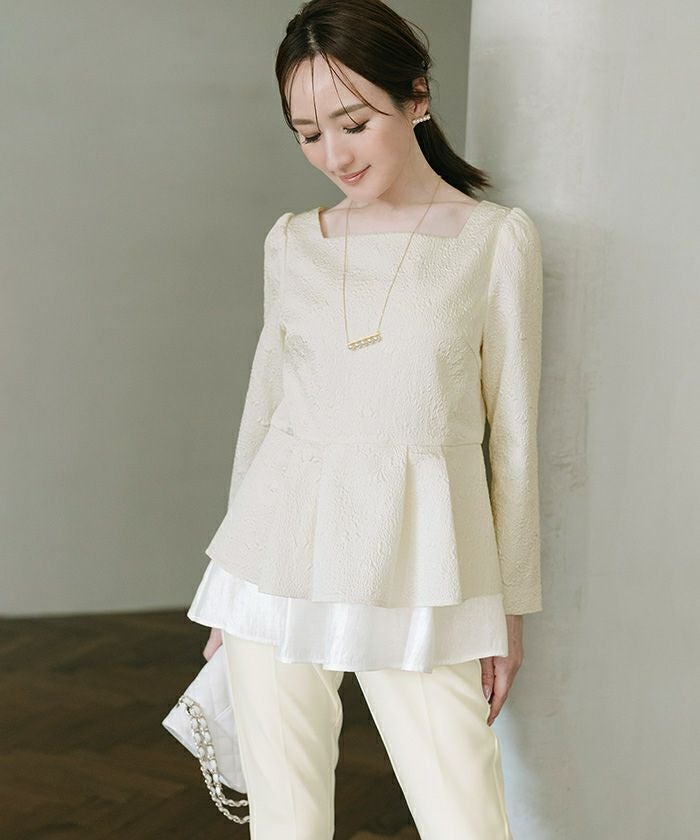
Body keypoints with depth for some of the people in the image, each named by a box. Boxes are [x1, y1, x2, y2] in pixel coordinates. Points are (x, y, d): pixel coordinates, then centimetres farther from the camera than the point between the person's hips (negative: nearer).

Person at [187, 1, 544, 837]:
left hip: (418, 569, -2)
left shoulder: (496, 237, 0)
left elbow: (513, 432, 2)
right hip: (282, 552, 3)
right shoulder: (291, 243, 8)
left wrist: (509, 604, 5)